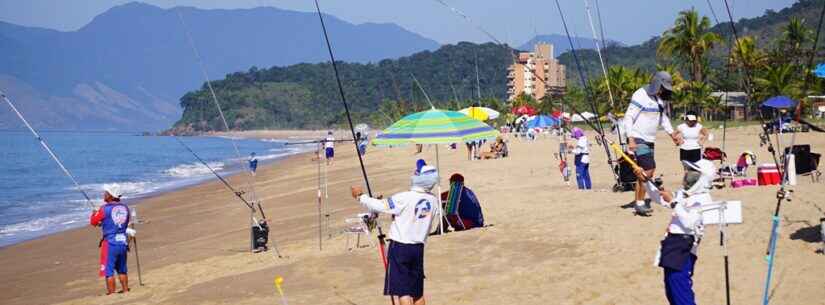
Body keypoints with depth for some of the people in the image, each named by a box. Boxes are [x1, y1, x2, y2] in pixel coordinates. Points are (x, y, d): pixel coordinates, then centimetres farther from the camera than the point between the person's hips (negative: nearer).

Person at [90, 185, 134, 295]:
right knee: (122, 269, 20)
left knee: (108, 271, 2)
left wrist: (94, 213, 19)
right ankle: (125, 290, 27)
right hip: (123, 242, 6)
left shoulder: (105, 209, -13)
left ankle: (111, 293, 3)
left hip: (110, 243, -6)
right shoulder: (125, 208, 4)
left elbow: (93, 222, -3)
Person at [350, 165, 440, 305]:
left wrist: (361, 196, 4)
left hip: (399, 247, -5)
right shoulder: (433, 200, -1)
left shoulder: (404, 198, -18)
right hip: (418, 248, 5)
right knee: (417, 290, 15)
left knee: (402, 290, -3)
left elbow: (380, 206, -11)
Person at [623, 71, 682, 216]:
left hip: (649, 141, 9)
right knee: (647, 171, -14)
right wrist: (631, 139, -24)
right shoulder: (640, 96, -14)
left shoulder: (659, 98, 13)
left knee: (649, 171, 8)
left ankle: (639, 202, 16)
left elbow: (663, 117, 28)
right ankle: (640, 204, -6)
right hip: (638, 140, -9)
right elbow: (628, 117, -17)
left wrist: (672, 133, 21)